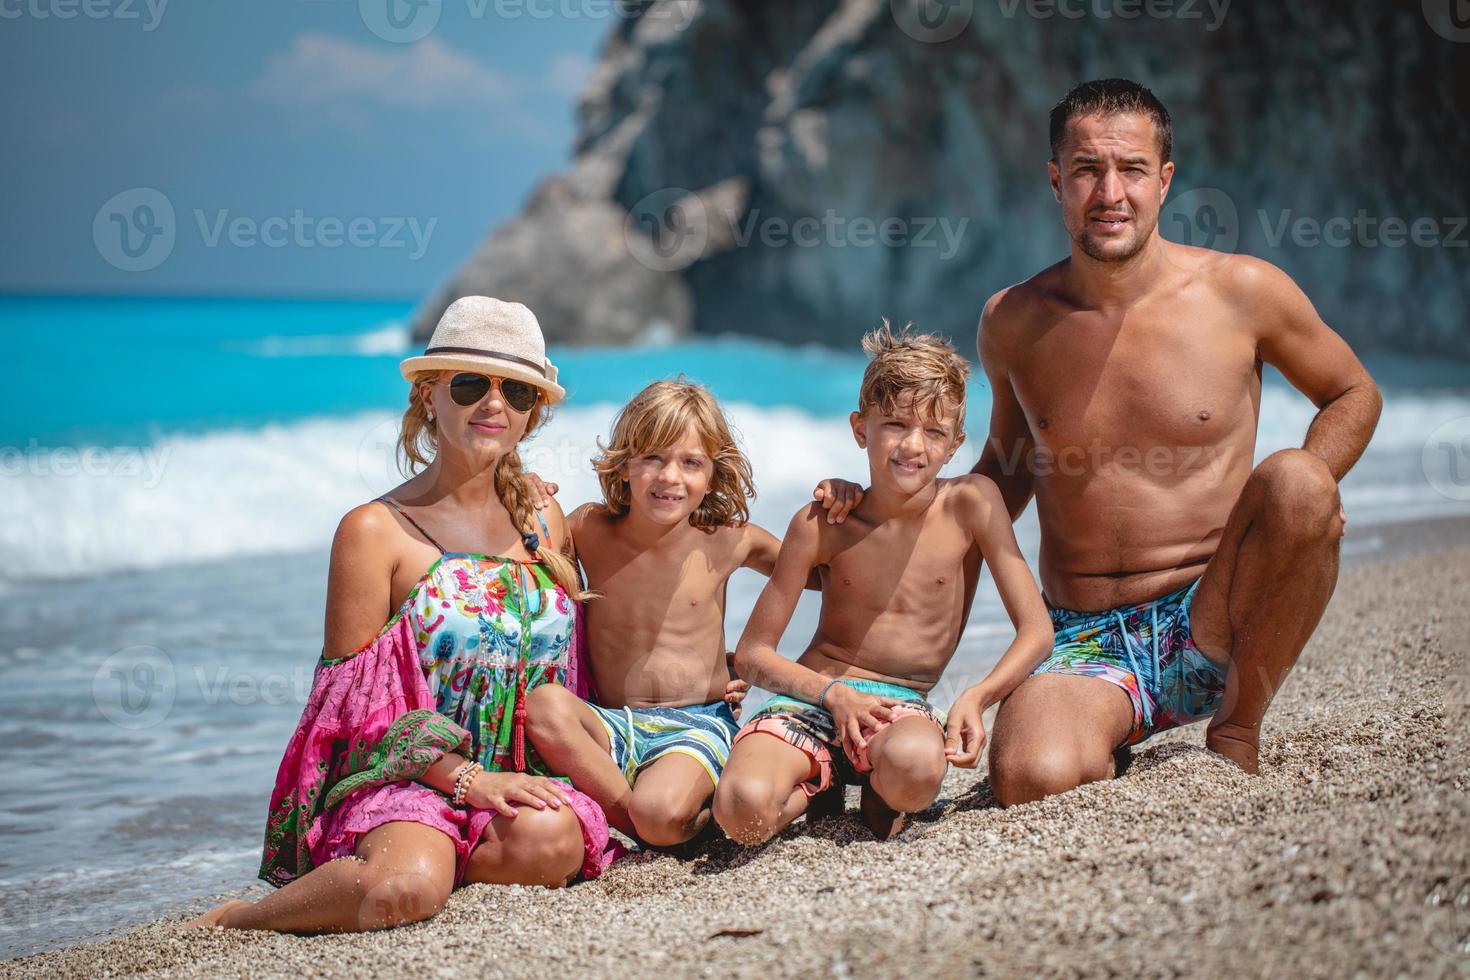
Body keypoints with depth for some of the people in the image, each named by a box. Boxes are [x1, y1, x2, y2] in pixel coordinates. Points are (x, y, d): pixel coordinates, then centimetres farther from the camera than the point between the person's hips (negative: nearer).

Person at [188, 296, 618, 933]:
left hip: (526, 775, 4)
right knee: (405, 888, -35)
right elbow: (357, 702, -6)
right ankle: (237, 919, -6)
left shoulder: (546, 524, 11)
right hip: (405, 779, -4)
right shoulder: (375, 531, -4)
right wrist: (467, 779, -16)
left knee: (547, 839, -32)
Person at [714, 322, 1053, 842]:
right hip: (816, 698, 1)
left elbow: (1036, 631, -6)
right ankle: (821, 787, 4)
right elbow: (752, 654, 0)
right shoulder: (821, 524, -4)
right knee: (745, 810, -32)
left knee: (915, 765, -40)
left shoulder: (972, 501, -5)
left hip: (903, 703, -1)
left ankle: (880, 796, -2)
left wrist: (977, 697, -24)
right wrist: (834, 693, -17)